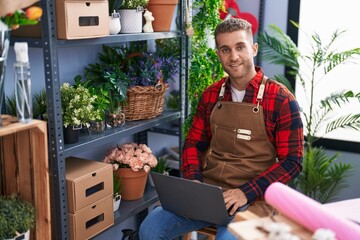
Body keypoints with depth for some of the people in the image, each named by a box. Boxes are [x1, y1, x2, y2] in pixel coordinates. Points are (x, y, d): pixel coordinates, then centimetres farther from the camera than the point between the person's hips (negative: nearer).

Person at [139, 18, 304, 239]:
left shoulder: (281, 100, -7)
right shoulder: (211, 95, 8)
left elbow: (292, 161, -7)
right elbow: (194, 143, 15)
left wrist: (246, 192, -17)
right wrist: (193, 180, -5)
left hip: (253, 198, -4)